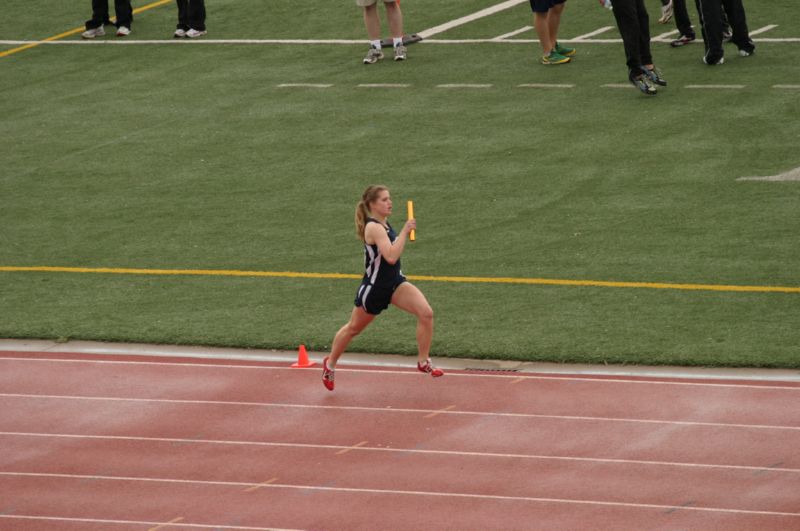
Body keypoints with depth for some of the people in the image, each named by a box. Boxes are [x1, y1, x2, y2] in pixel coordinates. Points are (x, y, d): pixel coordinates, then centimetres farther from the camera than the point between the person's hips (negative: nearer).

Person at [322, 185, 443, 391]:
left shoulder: (384, 224, 3)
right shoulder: (374, 228, -24)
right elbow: (391, 256, -38)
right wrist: (405, 231, -36)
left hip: (395, 283, 7)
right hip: (374, 287, -7)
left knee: (426, 313, -16)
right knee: (353, 328, 15)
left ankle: (423, 362, -6)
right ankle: (330, 364, 38)